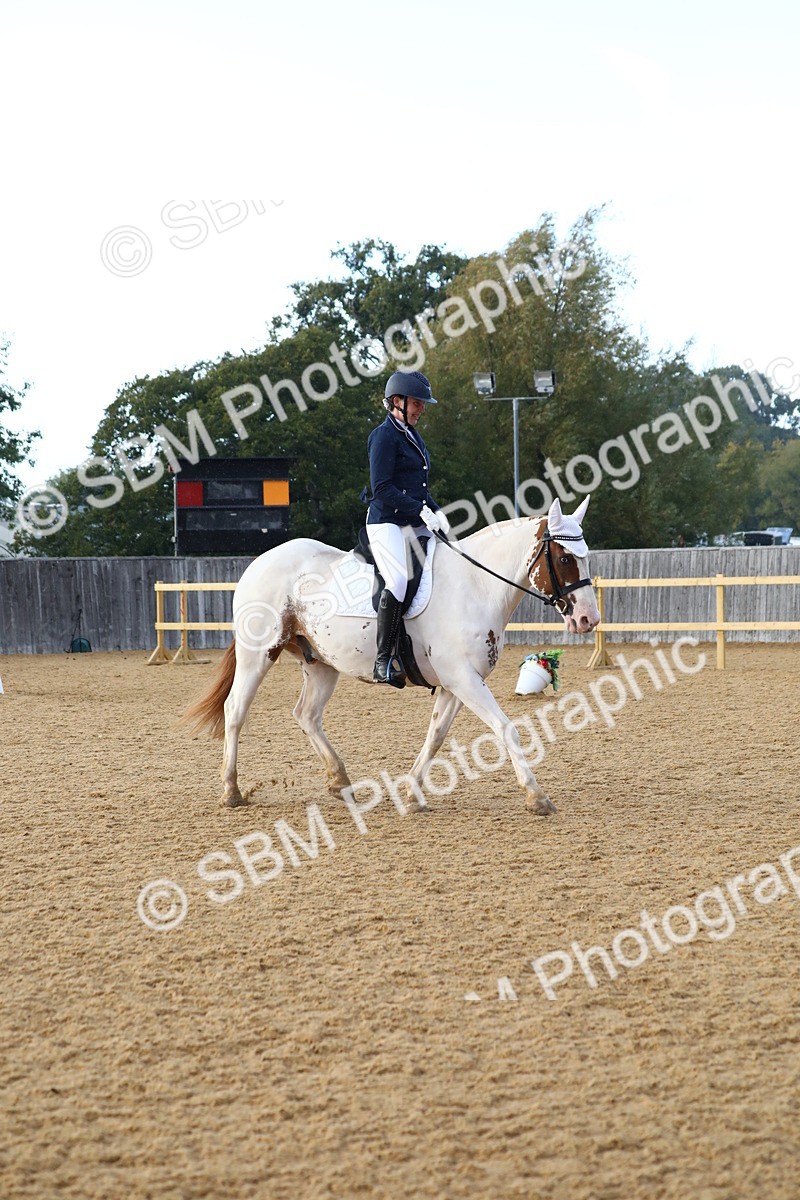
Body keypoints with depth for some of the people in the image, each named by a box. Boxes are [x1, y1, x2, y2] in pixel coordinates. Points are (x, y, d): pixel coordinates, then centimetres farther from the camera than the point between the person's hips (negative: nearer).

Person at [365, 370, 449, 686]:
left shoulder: (412, 435, 19)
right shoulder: (384, 436, -8)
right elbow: (382, 489, -16)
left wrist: (436, 512, 7)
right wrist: (421, 510, -19)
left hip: (416, 527, 10)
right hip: (387, 523, -10)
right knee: (400, 579, -29)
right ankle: (383, 662, -27)